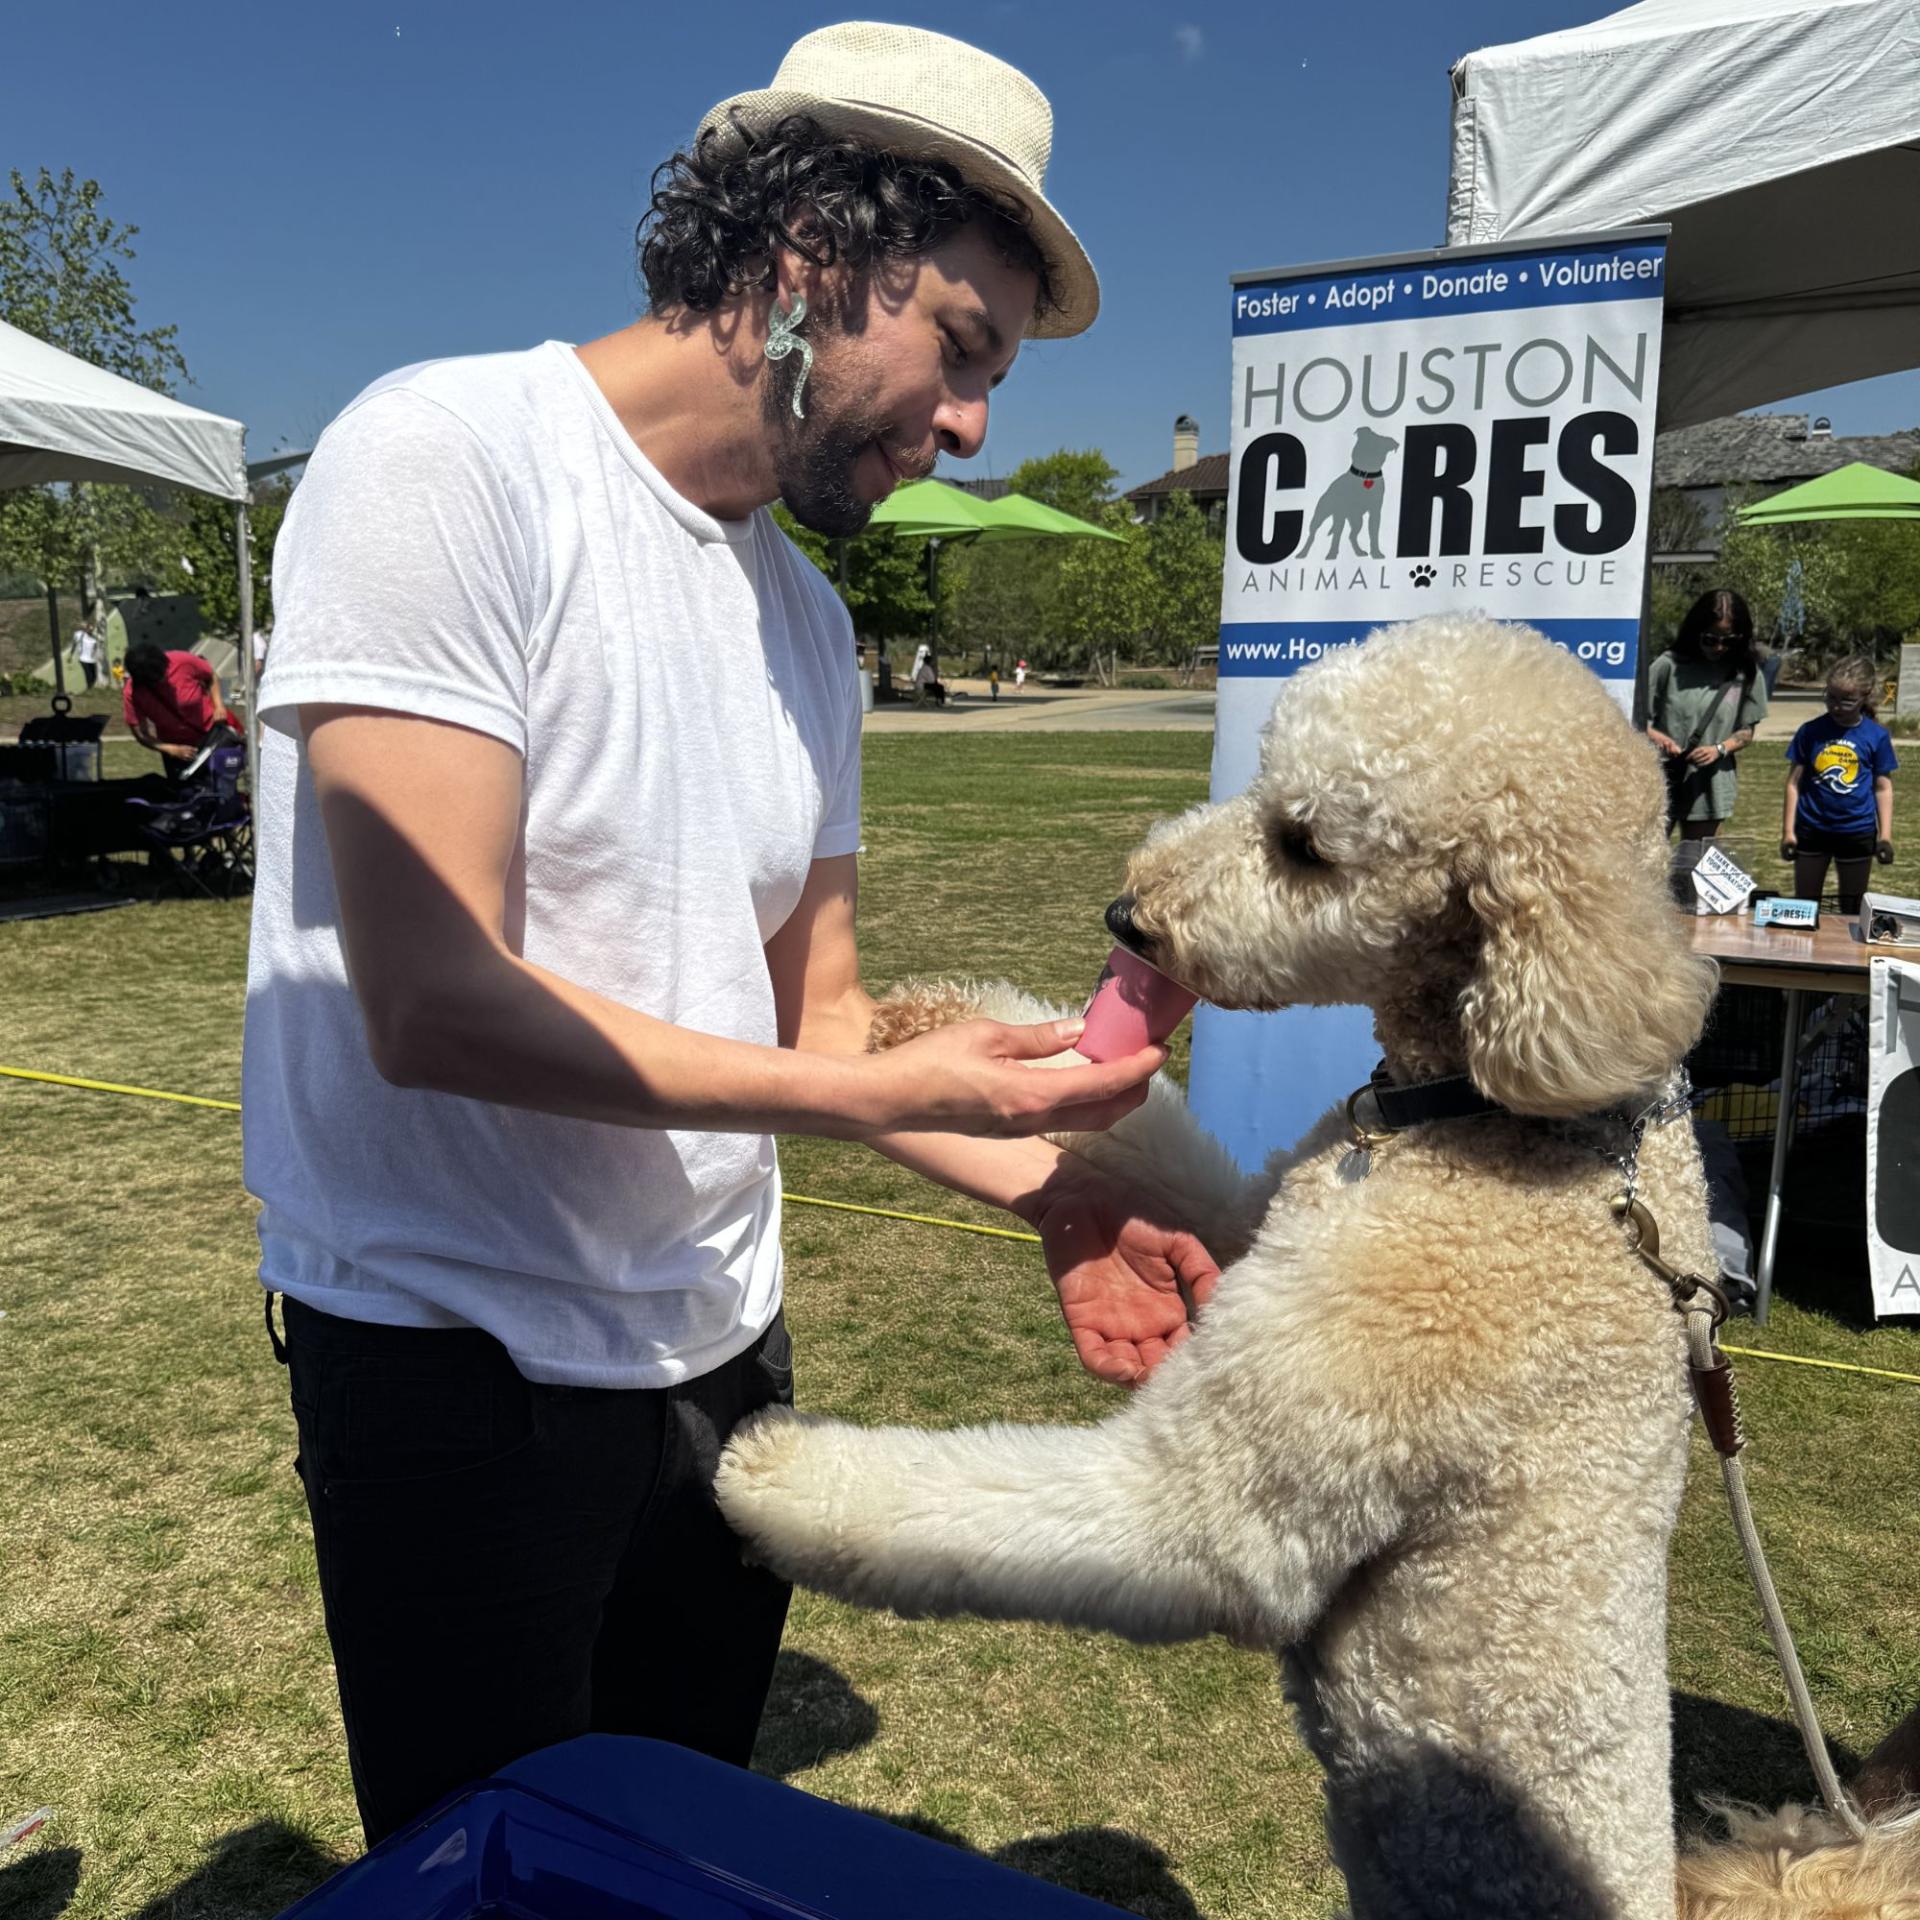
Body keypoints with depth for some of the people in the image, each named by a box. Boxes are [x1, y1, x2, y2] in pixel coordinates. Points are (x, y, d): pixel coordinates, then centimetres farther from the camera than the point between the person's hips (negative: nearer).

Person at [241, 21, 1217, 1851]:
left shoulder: (806, 618, 6)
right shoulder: (449, 459, -16)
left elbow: (814, 1018, 8)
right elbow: (434, 1006, -23)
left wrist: (1049, 1187, -7)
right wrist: (877, 1090, -22)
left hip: (717, 1346, 7)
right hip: (454, 1352, -6)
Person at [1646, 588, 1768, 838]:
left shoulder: (1746, 674, 2)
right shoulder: (1670, 665, -5)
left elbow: (1746, 732, 7)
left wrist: (1720, 749, -13)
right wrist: (1653, 735, -21)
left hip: (1709, 788, 2)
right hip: (1662, 780, -2)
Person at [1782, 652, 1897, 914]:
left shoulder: (1877, 736, -5)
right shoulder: (1811, 731, -5)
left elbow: (1883, 788, 1)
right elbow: (1794, 782, -1)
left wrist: (1885, 835, -2)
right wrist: (1788, 830, -3)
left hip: (1857, 833, 0)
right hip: (1812, 830, 0)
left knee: (1852, 911, 12)